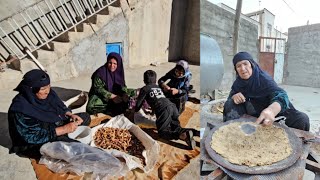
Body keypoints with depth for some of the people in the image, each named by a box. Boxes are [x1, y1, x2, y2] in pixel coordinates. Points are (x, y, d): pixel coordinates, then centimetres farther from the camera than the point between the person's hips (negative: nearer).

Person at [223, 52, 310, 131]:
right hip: (253, 114, 3)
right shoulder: (238, 82, -9)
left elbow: (281, 95, -41)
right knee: (230, 104, -15)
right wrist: (234, 97, -25)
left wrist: (271, 110, -64)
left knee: (302, 119, -26)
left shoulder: (264, 79, -25)